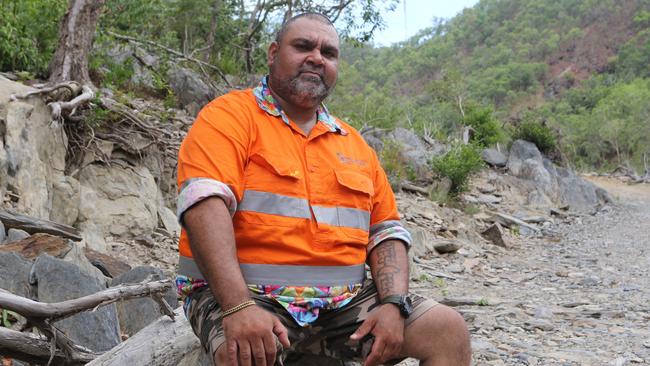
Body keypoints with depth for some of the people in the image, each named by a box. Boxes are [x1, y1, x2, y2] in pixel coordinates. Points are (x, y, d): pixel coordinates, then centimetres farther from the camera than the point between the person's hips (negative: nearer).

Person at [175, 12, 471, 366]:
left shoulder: (354, 144, 16)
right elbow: (206, 203, -18)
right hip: (249, 295, -5)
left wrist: (394, 304, -4)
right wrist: (239, 306, -30)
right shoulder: (229, 115, -3)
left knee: (449, 330, -8)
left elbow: (386, 232, 15)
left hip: (344, 300, 5)